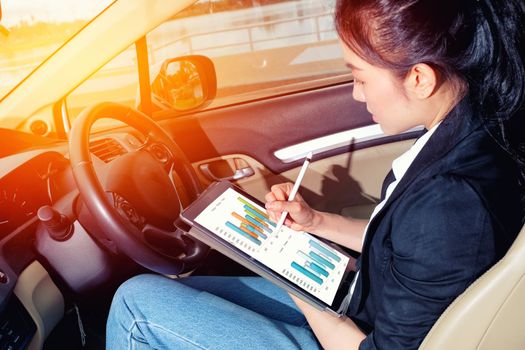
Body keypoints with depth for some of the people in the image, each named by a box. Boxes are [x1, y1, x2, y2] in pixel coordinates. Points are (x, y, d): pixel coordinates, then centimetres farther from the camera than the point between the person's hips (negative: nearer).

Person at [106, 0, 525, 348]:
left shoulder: (451, 205, -36)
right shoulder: (475, 132, -7)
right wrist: (316, 221, 1)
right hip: (359, 308, 8)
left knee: (138, 304, -5)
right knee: (174, 293, 14)